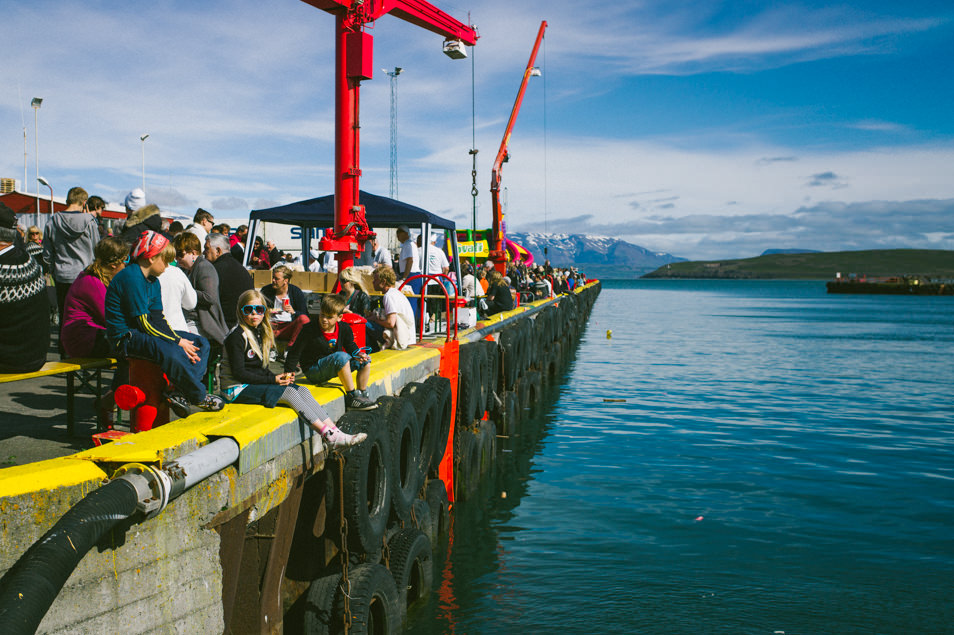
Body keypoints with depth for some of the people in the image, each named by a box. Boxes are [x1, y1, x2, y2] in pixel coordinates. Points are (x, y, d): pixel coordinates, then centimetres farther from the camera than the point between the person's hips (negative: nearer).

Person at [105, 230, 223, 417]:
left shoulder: (153, 281, 14)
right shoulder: (130, 278, -17)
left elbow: (158, 319, 9)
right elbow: (144, 324, -20)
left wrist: (179, 339, -8)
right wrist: (177, 342, -17)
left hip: (145, 332, 10)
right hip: (125, 338, -10)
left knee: (201, 343, 3)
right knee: (170, 352, -37)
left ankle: (179, 392, -15)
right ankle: (199, 396, -15)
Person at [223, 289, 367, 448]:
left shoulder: (260, 332, 14)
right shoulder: (237, 336, -12)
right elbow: (238, 373, -17)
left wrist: (278, 377, -2)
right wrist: (273, 380, -16)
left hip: (258, 382, 8)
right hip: (239, 389, -8)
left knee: (302, 390, -12)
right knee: (289, 392, -24)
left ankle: (335, 432, -23)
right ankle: (329, 436, -28)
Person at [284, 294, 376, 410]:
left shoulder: (344, 328, -4)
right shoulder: (310, 331, -19)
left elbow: (351, 346, 9)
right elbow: (295, 352, -14)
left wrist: (358, 354, -14)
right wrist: (288, 374, -19)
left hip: (334, 366, 7)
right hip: (313, 372, -6)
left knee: (365, 360, -4)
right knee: (342, 357, -34)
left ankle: (362, 394, 3)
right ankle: (352, 398, -26)